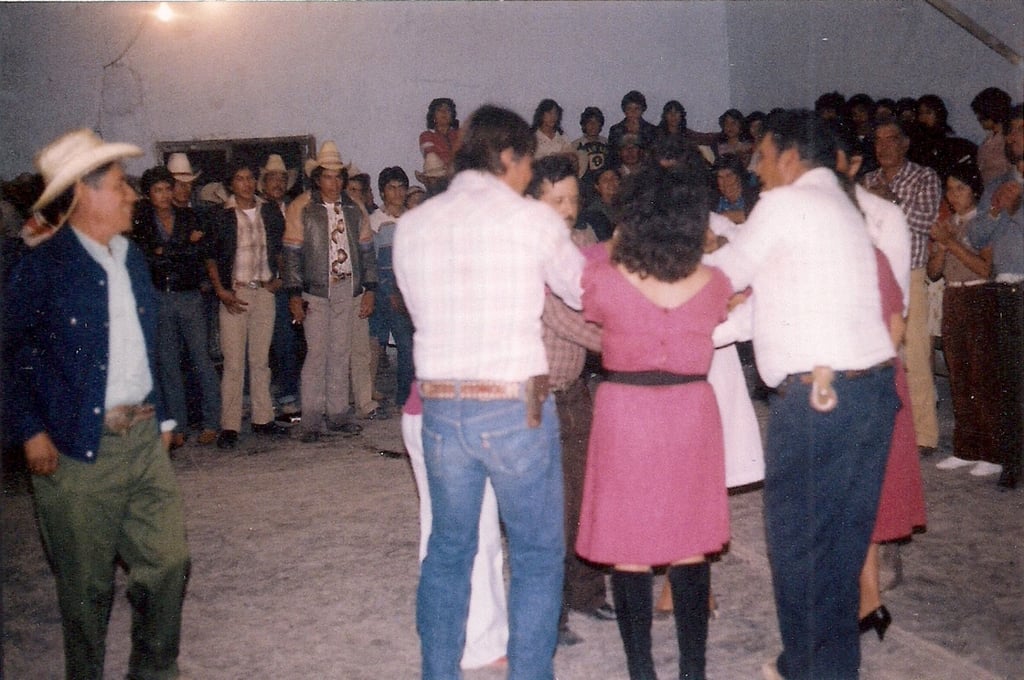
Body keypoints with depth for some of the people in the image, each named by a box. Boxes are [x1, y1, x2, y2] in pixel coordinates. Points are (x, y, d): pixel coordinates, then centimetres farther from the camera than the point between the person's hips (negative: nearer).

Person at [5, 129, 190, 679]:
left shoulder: (132, 258, 11)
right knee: (86, 585, 7)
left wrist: (161, 415, 14)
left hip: (144, 441, 6)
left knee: (169, 562, 8)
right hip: (78, 449, -6)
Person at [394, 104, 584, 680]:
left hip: (440, 408, 4)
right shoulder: (533, 219, -6)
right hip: (516, 407, -4)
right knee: (538, 556, 11)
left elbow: (422, 307, 12)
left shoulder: (412, 225, 5)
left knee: (448, 550, 19)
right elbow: (585, 291, 5)